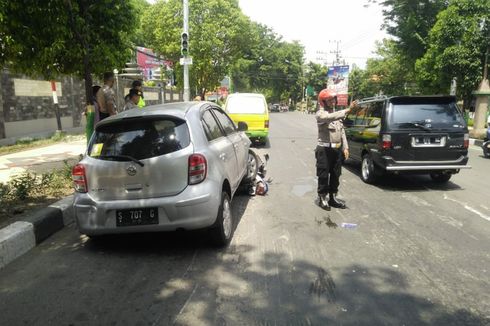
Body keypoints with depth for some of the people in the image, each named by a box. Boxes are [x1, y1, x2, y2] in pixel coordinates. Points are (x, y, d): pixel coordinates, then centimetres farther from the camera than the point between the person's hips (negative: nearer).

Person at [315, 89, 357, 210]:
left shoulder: (337, 114, 15)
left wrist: (345, 147, 9)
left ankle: (333, 198, 25)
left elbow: (342, 132, 16)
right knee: (323, 176, 1)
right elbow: (331, 117, -31)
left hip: (337, 149, 7)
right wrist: (348, 110, -39)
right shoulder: (320, 114, -9)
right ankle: (322, 198, 13)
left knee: (335, 175, 13)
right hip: (325, 149, -7)